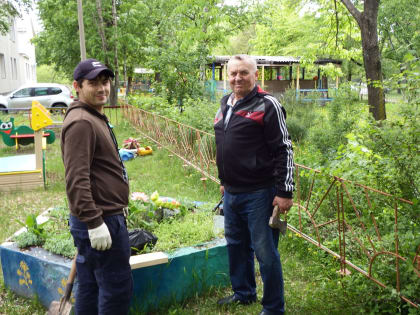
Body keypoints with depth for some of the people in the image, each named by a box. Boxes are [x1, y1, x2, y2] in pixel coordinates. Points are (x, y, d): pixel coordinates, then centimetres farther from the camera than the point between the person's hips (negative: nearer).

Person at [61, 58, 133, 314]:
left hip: (97, 218, 10)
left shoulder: (96, 117, 17)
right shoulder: (81, 122, -17)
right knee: (118, 287, -2)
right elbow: (76, 180, -25)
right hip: (100, 220, -10)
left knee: (90, 288, 18)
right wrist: (94, 222, -26)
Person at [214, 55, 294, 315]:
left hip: (259, 193, -8)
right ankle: (243, 293, 38)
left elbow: (284, 150, -13)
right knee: (236, 245, 19)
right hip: (231, 193, 8)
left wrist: (285, 192, -15)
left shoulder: (267, 105, -11)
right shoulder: (225, 105, 13)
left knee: (265, 251, 0)